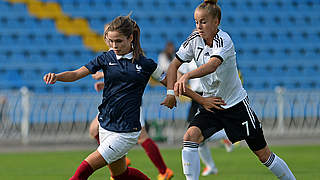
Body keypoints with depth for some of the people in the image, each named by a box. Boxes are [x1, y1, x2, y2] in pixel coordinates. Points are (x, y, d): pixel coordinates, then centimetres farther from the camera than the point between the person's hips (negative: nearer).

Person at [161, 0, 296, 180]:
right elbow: (174, 64, 1)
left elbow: (212, 65, -41)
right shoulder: (195, 39, -5)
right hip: (210, 104, 5)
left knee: (264, 154, 2)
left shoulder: (223, 40, -22)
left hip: (237, 104, -5)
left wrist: (187, 76, -57)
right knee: (191, 136, -22)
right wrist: (171, 92, -14)